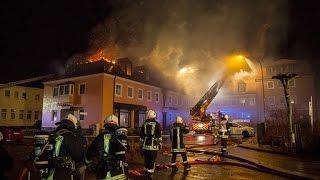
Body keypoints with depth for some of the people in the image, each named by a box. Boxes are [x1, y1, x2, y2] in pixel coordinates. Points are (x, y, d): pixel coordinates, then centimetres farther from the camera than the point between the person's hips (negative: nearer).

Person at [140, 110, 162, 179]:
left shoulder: (144, 124, 6)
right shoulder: (156, 124, -6)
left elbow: (141, 135, 11)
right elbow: (159, 136, -6)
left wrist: (142, 144, 20)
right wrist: (160, 144, 4)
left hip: (145, 145, 4)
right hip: (153, 146, -4)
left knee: (146, 160, 16)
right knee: (152, 161, 3)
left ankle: (146, 174, 29)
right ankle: (149, 175, 4)